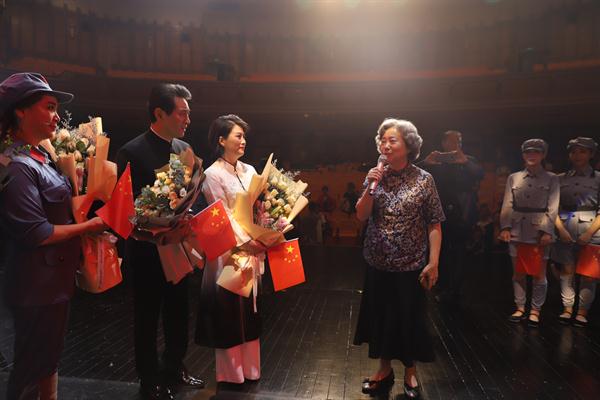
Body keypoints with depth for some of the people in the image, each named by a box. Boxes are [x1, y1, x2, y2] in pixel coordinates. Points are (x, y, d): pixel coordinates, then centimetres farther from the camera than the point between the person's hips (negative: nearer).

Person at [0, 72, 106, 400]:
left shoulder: (39, 157, 8)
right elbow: (36, 234, -24)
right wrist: (89, 226, -14)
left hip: (54, 279, 9)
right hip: (36, 287, -9)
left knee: (48, 359, 23)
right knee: (30, 369, 9)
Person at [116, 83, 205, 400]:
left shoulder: (184, 148, 4)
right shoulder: (132, 152, -17)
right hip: (148, 251, -6)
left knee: (178, 312, 19)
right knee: (147, 317, 12)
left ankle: (175, 370, 40)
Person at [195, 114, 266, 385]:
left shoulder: (249, 170, 10)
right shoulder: (213, 174, -9)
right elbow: (223, 215, -14)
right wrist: (245, 241, -19)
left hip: (253, 247, 6)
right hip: (229, 249, -6)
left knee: (249, 308, 14)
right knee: (230, 308, 4)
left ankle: (249, 366, 30)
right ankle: (231, 371, 21)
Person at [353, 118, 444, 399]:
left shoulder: (423, 180, -7)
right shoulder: (376, 176, 2)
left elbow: (434, 225, -8)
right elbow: (361, 216, -3)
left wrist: (433, 263, -14)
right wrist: (371, 187, -17)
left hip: (411, 265, -3)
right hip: (378, 263, 3)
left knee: (409, 319, 10)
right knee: (380, 316, 13)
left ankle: (410, 372, 33)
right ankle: (384, 368, 34)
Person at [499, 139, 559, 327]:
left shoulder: (551, 179, 3)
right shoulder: (513, 178, 9)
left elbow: (552, 207, -3)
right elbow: (507, 205, 3)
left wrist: (546, 231, -14)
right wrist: (505, 227, -8)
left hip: (539, 231, -2)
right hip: (517, 231, 2)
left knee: (539, 275, 4)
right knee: (518, 273, 8)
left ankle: (535, 310, 16)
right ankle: (520, 308, 20)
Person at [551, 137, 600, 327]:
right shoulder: (561, 179, 8)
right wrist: (561, 230, -7)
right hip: (566, 230, 2)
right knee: (567, 270, 4)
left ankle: (582, 312, 11)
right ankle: (567, 309, 13)